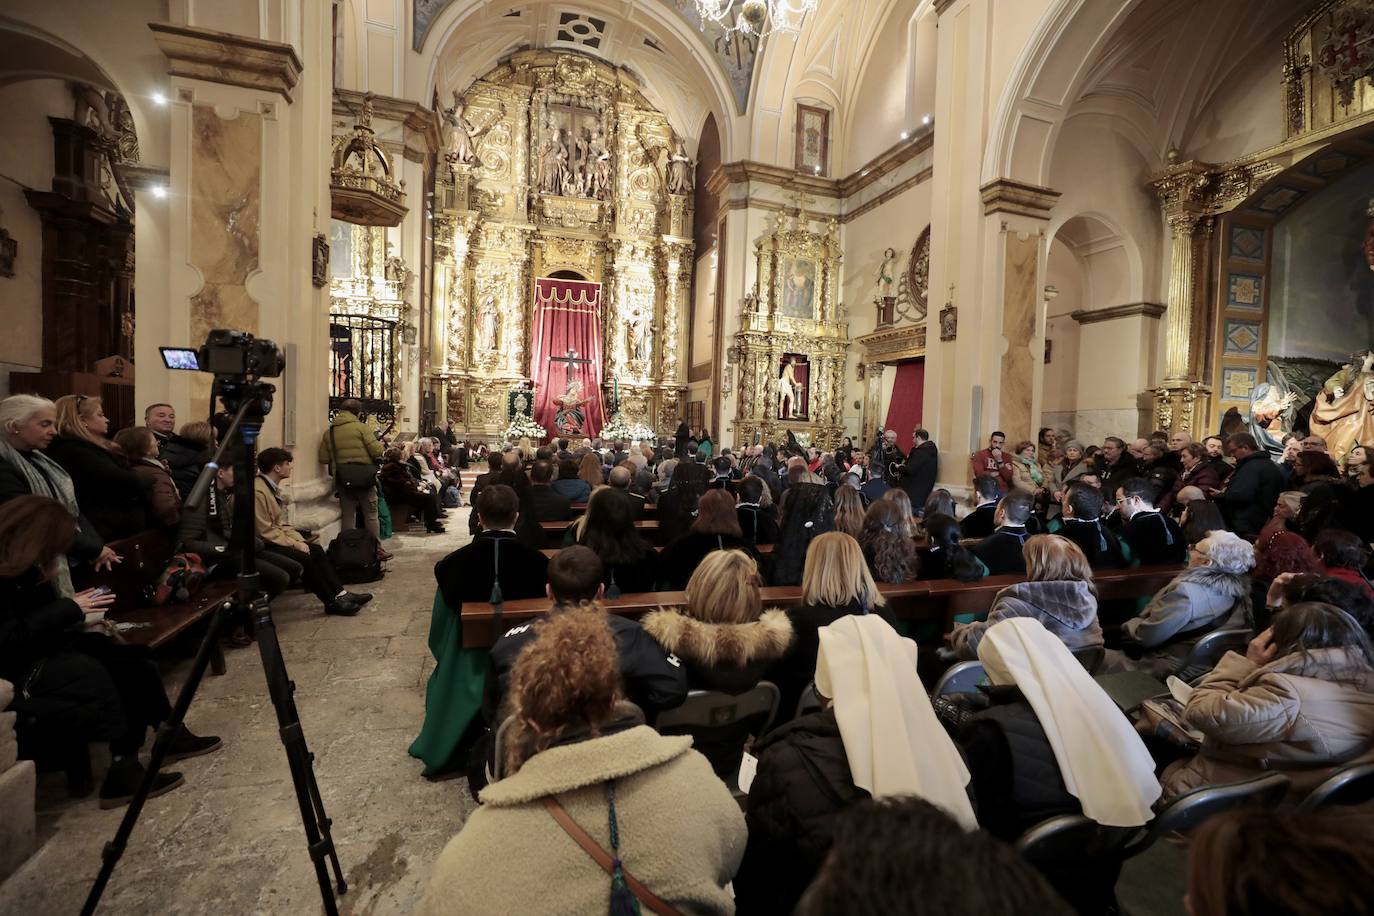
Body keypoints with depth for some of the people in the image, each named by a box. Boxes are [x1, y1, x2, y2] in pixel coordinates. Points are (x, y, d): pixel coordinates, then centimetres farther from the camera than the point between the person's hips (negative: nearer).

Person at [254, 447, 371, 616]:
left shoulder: (271, 487, 12)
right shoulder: (257, 491, -20)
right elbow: (265, 532, -22)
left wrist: (299, 539, -2)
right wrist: (295, 544, -16)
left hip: (274, 538, 10)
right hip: (262, 546, -10)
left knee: (316, 549, -1)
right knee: (303, 557, -22)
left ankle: (340, 594, -3)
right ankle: (332, 602, -13)